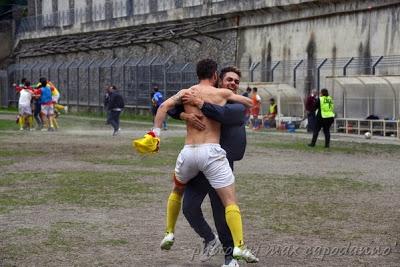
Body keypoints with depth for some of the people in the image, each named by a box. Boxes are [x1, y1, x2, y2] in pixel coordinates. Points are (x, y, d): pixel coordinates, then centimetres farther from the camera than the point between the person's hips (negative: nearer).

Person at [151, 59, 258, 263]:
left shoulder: (186, 92, 12)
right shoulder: (223, 93, 7)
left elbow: (165, 106, -3)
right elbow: (249, 103, 19)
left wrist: (155, 132, -4)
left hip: (188, 152, 3)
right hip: (211, 152, -3)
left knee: (177, 191, 31)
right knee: (230, 201, -2)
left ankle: (169, 234, 30)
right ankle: (239, 246, -15)